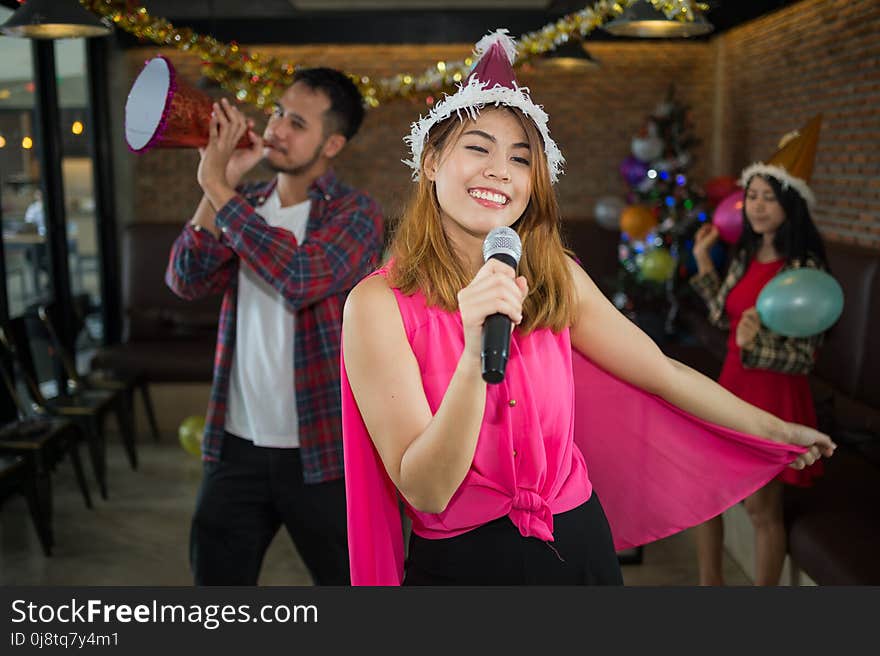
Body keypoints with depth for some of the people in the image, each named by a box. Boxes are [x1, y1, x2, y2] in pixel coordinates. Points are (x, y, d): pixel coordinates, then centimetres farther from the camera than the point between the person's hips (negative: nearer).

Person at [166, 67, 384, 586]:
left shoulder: (355, 212, -9)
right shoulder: (246, 206, 8)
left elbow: (300, 276, -28)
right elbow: (187, 280, -6)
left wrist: (218, 185, -22)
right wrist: (219, 186, -13)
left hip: (322, 450, -4)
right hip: (237, 445, 5)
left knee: (348, 577, 12)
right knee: (215, 577, 16)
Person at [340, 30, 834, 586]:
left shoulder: (558, 280, -3)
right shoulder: (378, 304, -16)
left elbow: (661, 371, 8)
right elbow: (426, 492, -19)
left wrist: (778, 430, 17)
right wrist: (476, 356, -33)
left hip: (579, 545, 4)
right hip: (459, 563, -4)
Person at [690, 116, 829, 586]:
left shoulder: (806, 269, -18)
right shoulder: (747, 256, 4)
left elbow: (804, 357, -17)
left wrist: (757, 345, -35)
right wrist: (703, 263, 15)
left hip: (773, 396, -7)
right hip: (732, 385, 7)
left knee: (762, 509, 6)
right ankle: (710, 584, 38)